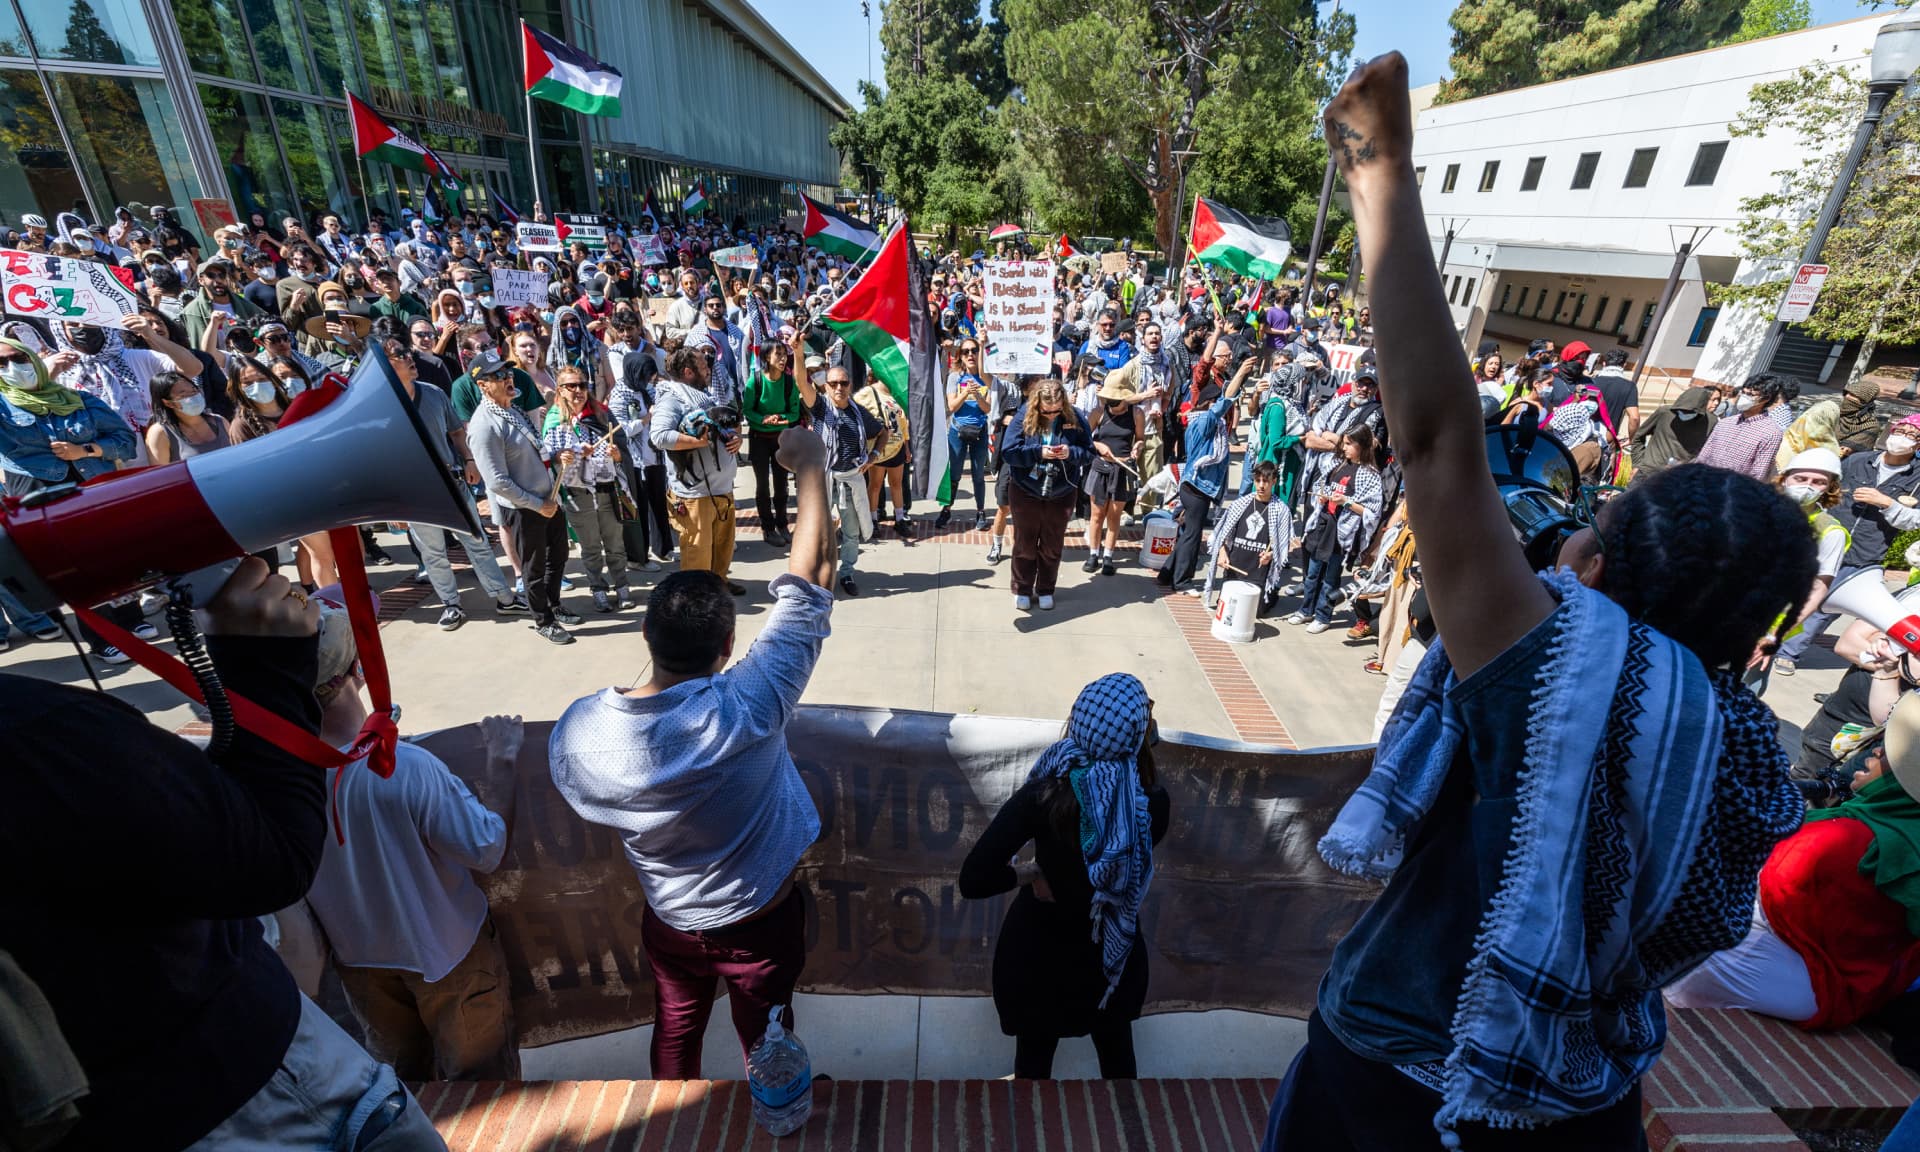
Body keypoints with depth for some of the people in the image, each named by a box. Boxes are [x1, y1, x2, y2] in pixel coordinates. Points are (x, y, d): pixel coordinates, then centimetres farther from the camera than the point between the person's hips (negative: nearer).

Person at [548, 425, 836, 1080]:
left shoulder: (575, 731, -25)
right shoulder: (745, 709, -39)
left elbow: (589, 810, -2)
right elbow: (809, 583, -33)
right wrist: (810, 466, -23)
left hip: (668, 921, 4)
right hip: (759, 921, -3)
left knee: (675, 1030, 32)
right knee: (765, 1039, 25)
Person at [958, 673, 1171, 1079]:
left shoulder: (1044, 797, -31)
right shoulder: (1155, 804, -24)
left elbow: (973, 881, -33)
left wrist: (1029, 872, -15)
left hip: (1040, 952, -2)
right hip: (1113, 953, 2)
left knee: (1034, 1055, 25)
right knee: (1117, 1050, 31)